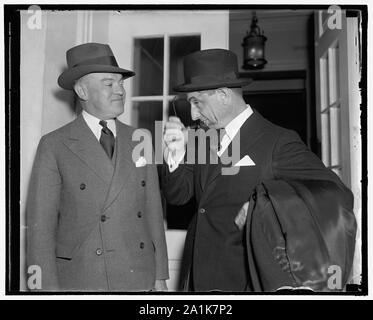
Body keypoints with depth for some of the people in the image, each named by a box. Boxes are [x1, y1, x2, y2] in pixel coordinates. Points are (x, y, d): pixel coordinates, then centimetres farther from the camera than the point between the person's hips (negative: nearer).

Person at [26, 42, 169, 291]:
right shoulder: (54, 146, -5)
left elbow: (153, 212, 6)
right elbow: (40, 226, -5)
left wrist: (160, 277, 5)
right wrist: (49, 288, -8)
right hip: (80, 280, -2)